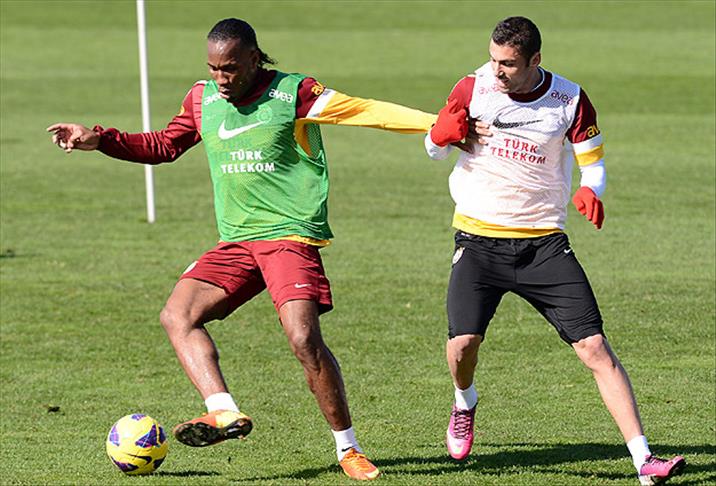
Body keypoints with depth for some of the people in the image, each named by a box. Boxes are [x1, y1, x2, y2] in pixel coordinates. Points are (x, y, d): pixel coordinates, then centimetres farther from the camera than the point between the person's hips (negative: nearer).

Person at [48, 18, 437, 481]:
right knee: (178, 314, -13)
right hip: (236, 241, 6)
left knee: (304, 338, -20)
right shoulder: (203, 100, 10)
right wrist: (99, 139, 14)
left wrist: (440, 124, -15)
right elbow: (163, 146, 24)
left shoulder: (294, 93, -6)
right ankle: (225, 413, -24)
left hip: (292, 235, -6)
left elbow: (368, 111, -8)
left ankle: (349, 449, -6)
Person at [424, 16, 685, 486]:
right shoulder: (474, 87, -3)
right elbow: (434, 146, 11)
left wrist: (590, 191, -20)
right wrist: (443, 135, -14)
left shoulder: (570, 100, -5)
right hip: (479, 238, 0)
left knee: (595, 346, -11)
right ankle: (465, 404, 21)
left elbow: (594, 163, 4)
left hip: (543, 243, 0)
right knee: (463, 342, -17)